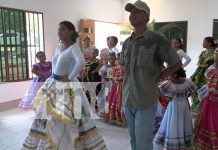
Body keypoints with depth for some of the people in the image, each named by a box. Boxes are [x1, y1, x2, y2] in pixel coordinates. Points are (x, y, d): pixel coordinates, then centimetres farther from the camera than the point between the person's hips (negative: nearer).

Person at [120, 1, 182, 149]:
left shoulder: (157, 41, -11)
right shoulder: (126, 42, 7)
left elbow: (177, 64, 0)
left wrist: (157, 77, -2)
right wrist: (129, 81, 11)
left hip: (145, 101, -5)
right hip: (127, 100, 5)